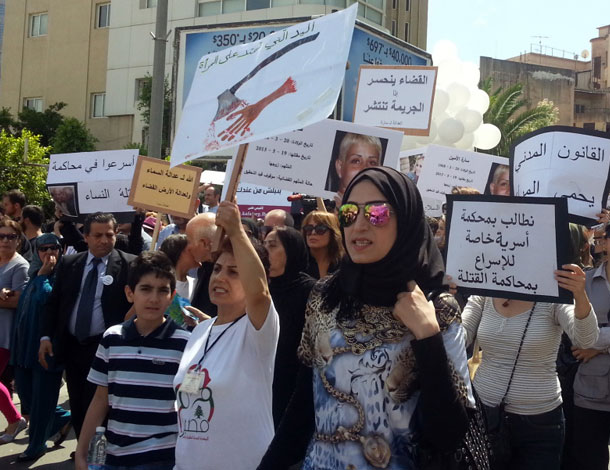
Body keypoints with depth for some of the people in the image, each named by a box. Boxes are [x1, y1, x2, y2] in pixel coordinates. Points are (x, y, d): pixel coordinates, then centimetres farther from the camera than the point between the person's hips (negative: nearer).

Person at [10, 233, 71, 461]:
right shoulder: (35, 274, 13)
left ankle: (36, 445, 18)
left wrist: (43, 275, -15)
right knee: (25, 392, 12)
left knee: (42, 397, 3)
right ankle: (65, 419, 31)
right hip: (26, 343, 7)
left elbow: (49, 298, -24)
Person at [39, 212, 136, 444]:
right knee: (77, 409, 14)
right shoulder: (68, 263, 8)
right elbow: (53, 302, 11)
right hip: (71, 347, 5)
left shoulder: (128, 264, -6)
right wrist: (46, 336, 1)